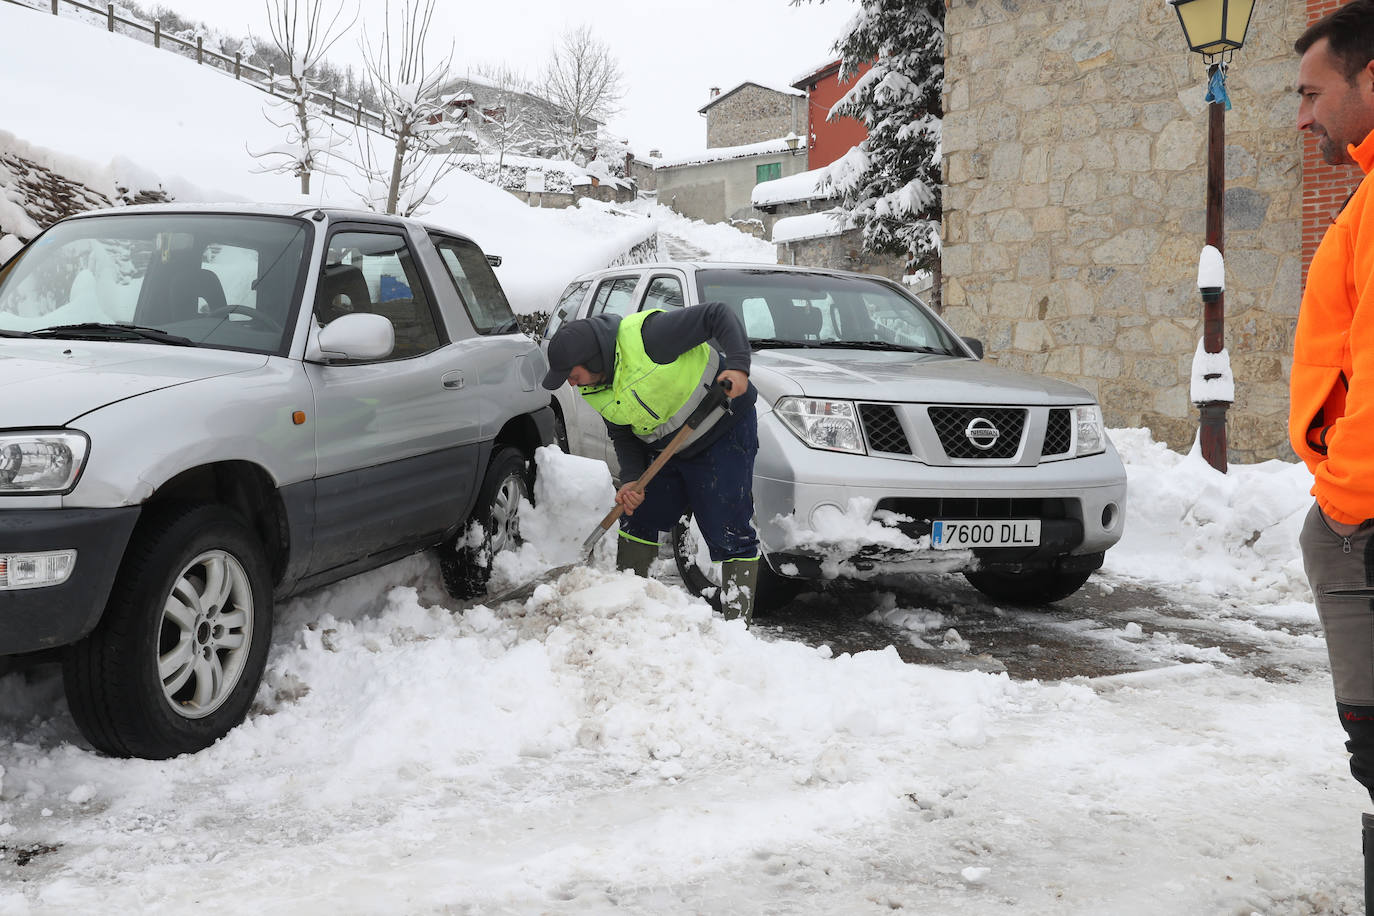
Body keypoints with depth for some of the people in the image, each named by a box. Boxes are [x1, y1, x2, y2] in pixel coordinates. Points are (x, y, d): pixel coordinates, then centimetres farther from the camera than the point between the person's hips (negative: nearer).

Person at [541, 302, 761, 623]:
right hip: (667, 450, 8)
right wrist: (631, 480, -11)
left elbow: (718, 315, -23)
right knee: (638, 522, 12)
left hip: (724, 434, -8)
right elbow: (622, 435, 6)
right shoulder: (596, 389, -2)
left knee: (731, 537, -9)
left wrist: (738, 365, -35)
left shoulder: (647, 335, -28)